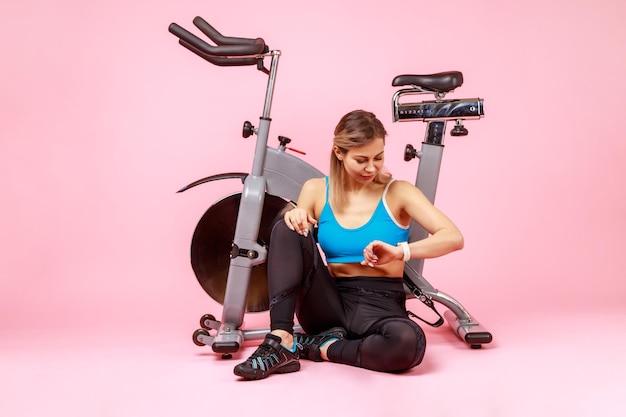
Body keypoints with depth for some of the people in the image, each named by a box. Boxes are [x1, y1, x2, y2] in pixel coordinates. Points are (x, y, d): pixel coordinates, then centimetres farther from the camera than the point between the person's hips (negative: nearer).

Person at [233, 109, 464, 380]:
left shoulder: (397, 192, -2)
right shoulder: (316, 190, 4)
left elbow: (453, 238, -12)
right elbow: (290, 254, 4)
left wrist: (400, 251, -31)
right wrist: (296, 217, -19)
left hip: (379, 303, -1)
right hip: (327, 304, 2)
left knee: (408, 342, -38)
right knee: (287, 230, -20)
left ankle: (318, 347, -14)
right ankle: (281, 341, -29)